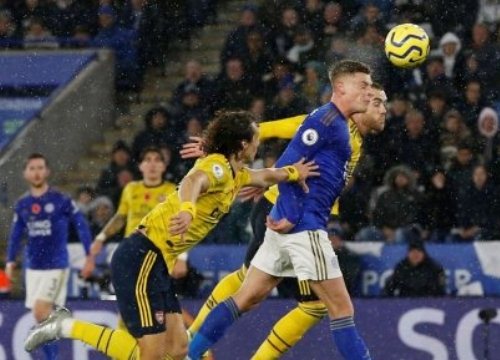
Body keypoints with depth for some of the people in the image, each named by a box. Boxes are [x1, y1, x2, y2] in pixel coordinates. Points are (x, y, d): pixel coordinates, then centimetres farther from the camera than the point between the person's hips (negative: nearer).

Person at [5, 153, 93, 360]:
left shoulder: (61, 201, -6)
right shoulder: (22, 205, 7)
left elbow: (81, 226, -3)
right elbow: (16, 235, 16)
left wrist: (89, 257, -5)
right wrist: (10, 261, 9)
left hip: (56, 265, -5)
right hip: (33, 267, 5)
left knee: (41, 311, -17)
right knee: (41, 316, 6)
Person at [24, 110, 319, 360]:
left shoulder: (235, 175, 16)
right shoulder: (217, 165, -13)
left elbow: (262, 177, 41)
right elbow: (193, 180, -37)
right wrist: (187, 208, -56)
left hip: (157, 262, 10)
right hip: (142, 257, -10)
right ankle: (66, 327, -5)